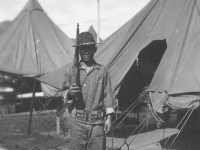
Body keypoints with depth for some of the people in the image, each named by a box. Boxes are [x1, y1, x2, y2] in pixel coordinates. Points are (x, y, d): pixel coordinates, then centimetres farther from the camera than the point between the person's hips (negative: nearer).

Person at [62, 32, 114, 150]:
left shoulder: (102, 71, 6)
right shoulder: (71, 70, 6)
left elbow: (107, 95, 6)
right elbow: (63, 94, 10)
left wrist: (109, 117, 1)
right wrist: (69, 93, -13)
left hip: (97, 122, 0)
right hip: (77, 121, 0)